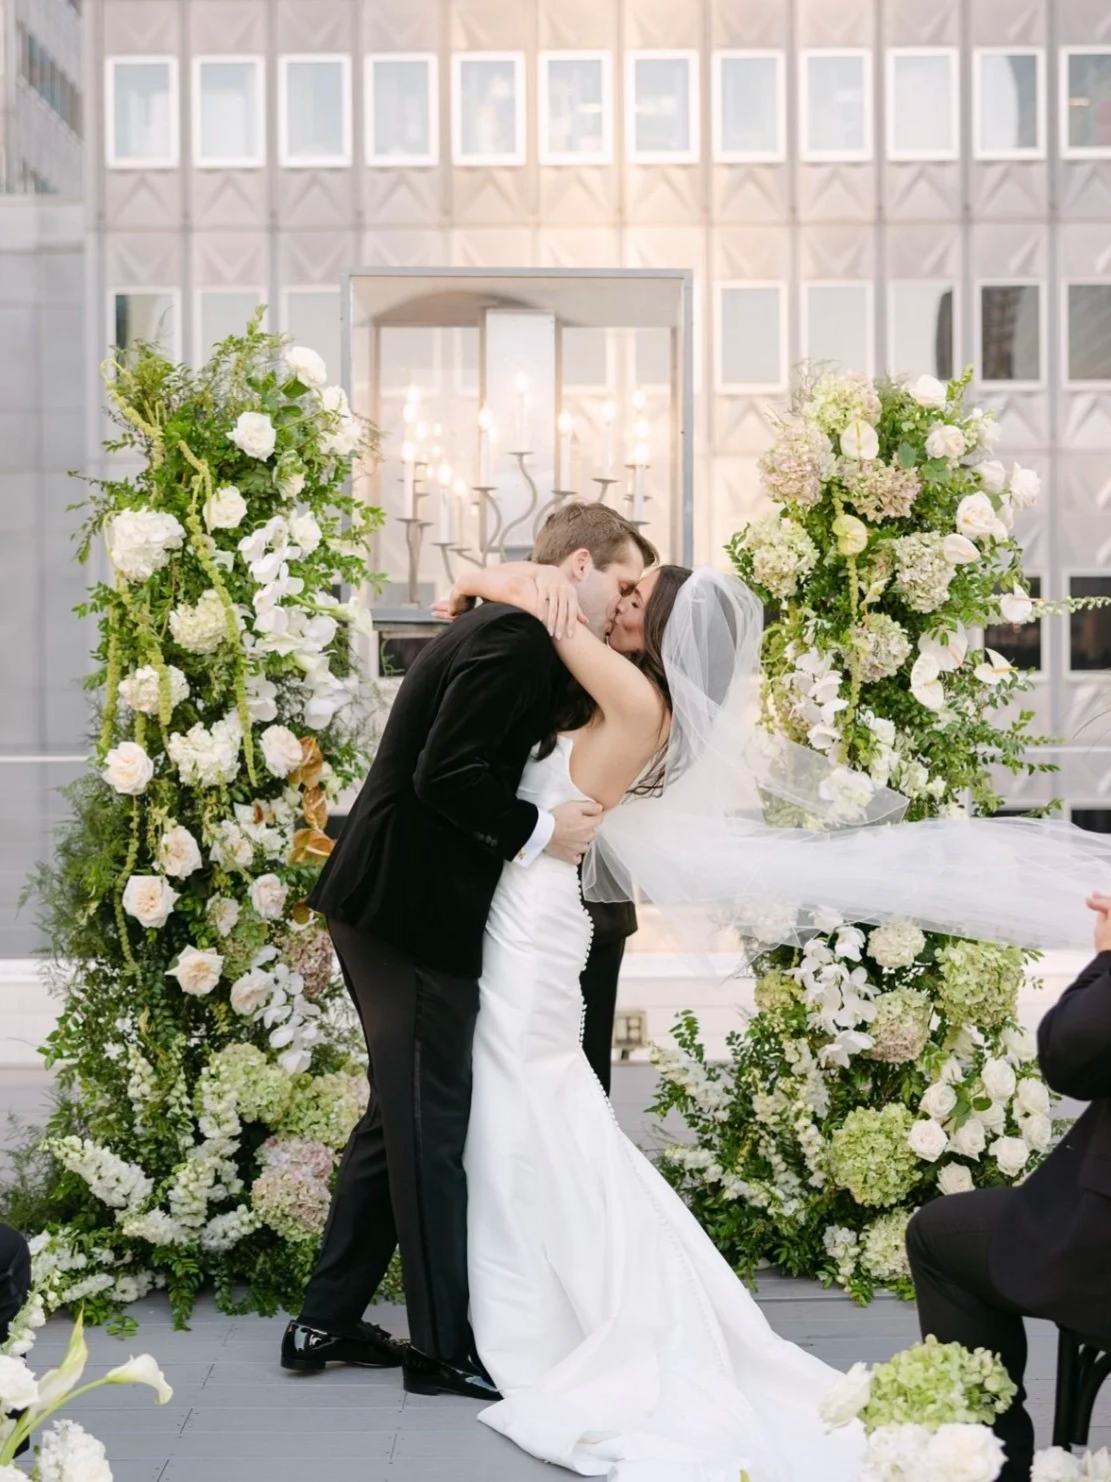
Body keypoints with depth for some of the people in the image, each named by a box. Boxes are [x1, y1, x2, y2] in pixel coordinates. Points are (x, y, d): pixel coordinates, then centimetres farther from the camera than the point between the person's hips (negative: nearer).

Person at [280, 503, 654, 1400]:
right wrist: (539, 831, -14)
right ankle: (443, 1348, 9)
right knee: (430, 1126, -1)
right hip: (413, 912, -10)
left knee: (401, 1116, 16)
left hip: (390, 903, 10)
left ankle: (327, 1323, 24)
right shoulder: (518, 636, -16)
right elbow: (446, 775, -24)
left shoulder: (504, 631, 16)